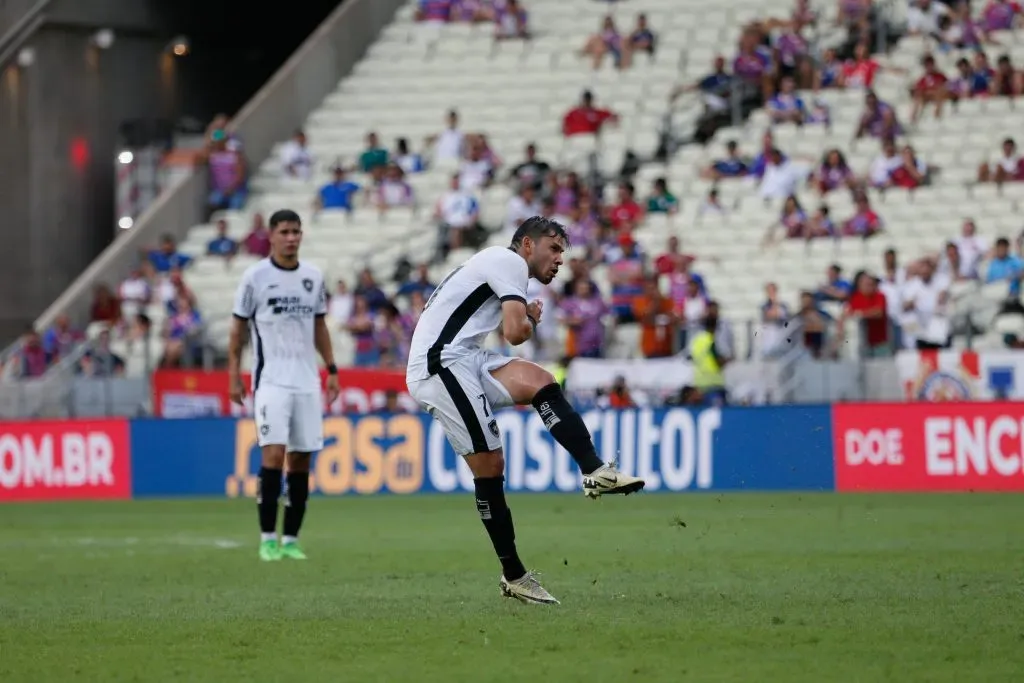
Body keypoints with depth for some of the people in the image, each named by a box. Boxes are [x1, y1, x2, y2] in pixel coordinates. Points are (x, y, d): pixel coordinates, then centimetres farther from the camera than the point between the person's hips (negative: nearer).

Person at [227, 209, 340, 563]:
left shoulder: (313, 276, 10)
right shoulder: (255, 276, -2)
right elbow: (239, 327, 3)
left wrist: (332, 368, 12)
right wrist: (234, 375, -2)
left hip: (307, 381, 4)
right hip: (271, 380, -4)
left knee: (301, 460, 3)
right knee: (274, 454, -14)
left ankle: (291, 540, 9)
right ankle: (268, 539, -9)